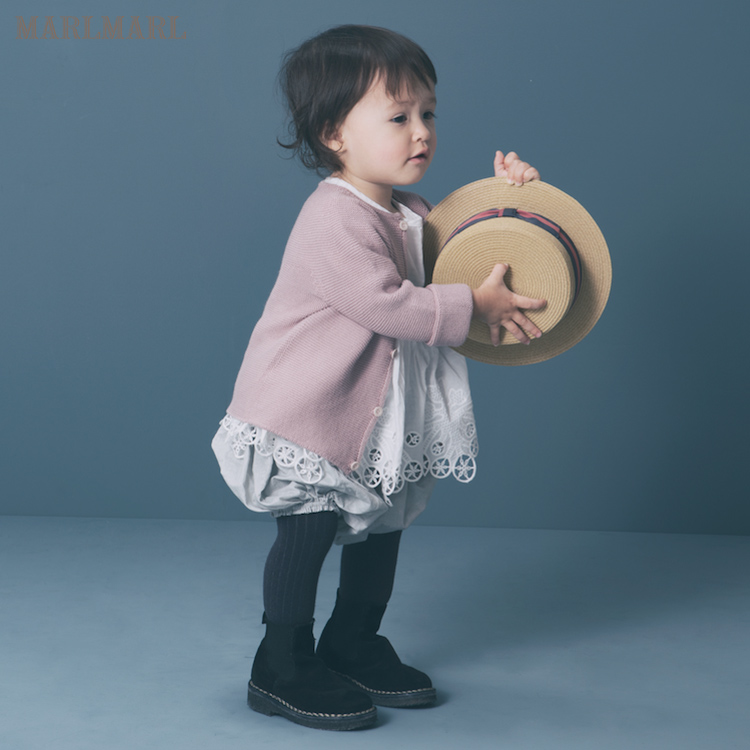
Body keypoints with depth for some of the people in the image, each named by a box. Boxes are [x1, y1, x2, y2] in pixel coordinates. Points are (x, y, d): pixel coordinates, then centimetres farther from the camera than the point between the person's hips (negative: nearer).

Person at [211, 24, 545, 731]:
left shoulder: (407, 212, 7)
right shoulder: (333, 221, -23)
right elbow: (387, 303, -29)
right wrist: (473, 306, -22)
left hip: (378, 420, 10)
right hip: (304, 415, -9)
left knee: (381, 522, 16)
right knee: (307, 526, -8)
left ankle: (353, 646, 33)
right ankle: (282, 668, 7)